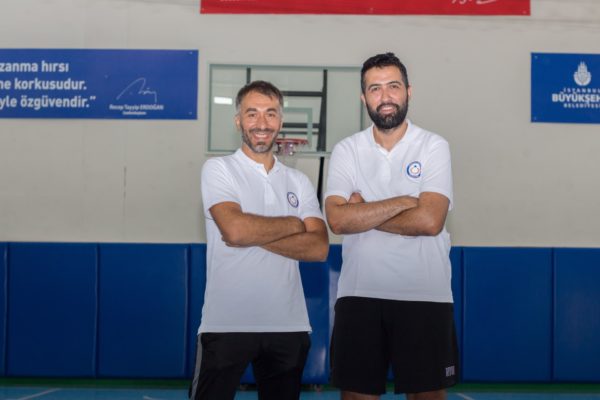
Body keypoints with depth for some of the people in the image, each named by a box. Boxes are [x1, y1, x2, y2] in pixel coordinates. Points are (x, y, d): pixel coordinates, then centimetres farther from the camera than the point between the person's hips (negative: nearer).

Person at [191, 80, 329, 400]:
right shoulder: (218, 169, 0)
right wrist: (294, 224, -3)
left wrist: (254, 235, -12)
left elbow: (319, 248, -2)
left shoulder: (299, 182, 12)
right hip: (226, 323, -4)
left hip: (289, 325, 4)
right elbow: (235, 229, -18)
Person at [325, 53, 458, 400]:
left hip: (424, 296, -2)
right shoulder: (346, 150, 4)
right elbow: (338, 219, -10)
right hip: (360, 295, 2)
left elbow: (429, 221, -15)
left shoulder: (434, 146, -2)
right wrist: (402, 202, -11)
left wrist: (364, 213, -7)